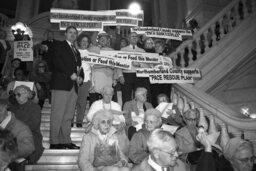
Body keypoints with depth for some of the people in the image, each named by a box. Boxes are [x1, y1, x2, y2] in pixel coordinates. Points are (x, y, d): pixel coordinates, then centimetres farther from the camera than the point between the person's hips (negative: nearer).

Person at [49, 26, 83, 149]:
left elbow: (79, 67, 25)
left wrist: (80, 77, 3)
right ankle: (54, 142, -2)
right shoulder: (59, 46, 7)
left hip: (73, 86, 7)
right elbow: (57, 62, -9)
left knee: (68, 116, 5)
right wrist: (71, 74, -15)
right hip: (61, 84, -6)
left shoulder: (76, 51, 28)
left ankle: (66, 141, 10)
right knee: (57, 115, -7)